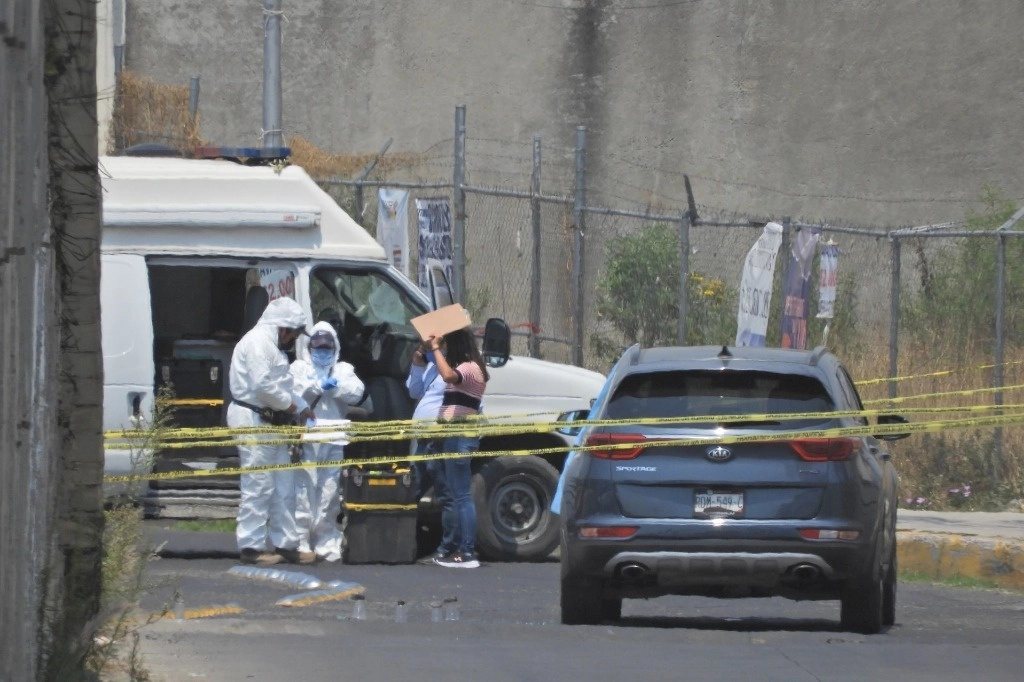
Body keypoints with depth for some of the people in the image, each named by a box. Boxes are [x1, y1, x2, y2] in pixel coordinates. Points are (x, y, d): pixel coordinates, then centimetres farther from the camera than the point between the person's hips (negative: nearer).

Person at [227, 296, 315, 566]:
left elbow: (281, 385, 24)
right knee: (258, 486, -10)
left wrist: (301, 407, 10)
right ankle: (252, 547, -8)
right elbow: (263, 385, -22)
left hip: (269, 422, 11)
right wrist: (290, 404, -11)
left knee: (283, 487, 11)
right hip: (252, 420, -11)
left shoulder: (272, 345, 21)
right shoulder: (258, 342, -14)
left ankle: (285, 544, 15)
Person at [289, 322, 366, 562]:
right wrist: (319, 386, -11)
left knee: (329, 496, 3)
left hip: (334, 441, 2)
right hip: (306, 439, -2)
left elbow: (357, 392, 4)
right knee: (304, 492, -9)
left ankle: (327, 543, 6)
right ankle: (301, 543, -9)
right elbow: (294, 390, -4)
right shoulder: (300, 368, 15)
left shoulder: (343, 370, 20)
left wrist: (335, 385, -9)